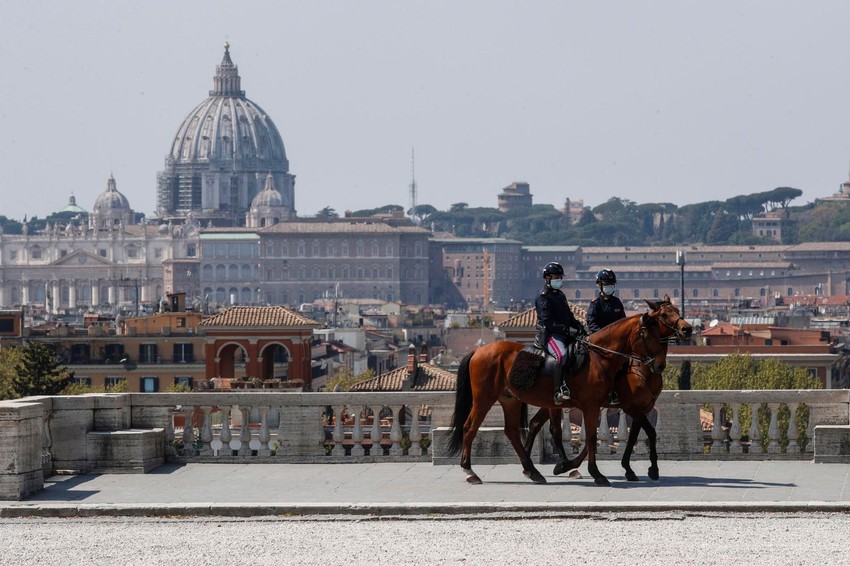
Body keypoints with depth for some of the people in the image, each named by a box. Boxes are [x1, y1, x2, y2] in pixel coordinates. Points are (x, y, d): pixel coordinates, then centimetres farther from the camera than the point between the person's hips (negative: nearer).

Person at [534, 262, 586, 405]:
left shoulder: (560, 295, 21)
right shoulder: (543, 298, -6)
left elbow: (569, 316, 26)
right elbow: (547, 322, -15)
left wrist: (580, 328, 8)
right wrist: (567, 330, -22)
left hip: (565, 334, 9)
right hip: (550, 335, -9)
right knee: (561, 354, -36)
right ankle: (559, 391, -41)